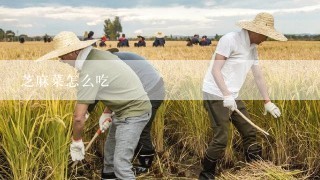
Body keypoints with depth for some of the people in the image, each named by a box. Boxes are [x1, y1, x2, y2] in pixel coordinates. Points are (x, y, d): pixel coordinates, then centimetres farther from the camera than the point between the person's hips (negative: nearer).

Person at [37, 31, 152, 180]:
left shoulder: (89, 71, -25)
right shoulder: (98, 54, 3)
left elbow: (79, 117, -24)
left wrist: (76, 142, -8)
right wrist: (107, 113, 17)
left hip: (134, 112, -10)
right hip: (126, 108, 10)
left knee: (121, 164, -14)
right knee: (110, 149, 26)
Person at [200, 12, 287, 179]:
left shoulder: (252, 48, 12)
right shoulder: (230, 39, -14)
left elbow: (259, 76, 16)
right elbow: (215, 70, -19)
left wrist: (267, 102, 14)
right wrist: (226, 95, -28)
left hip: (233, 96, 9)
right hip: (216, 95, -8)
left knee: (250, 132, 11)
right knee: (221, 138, -10)